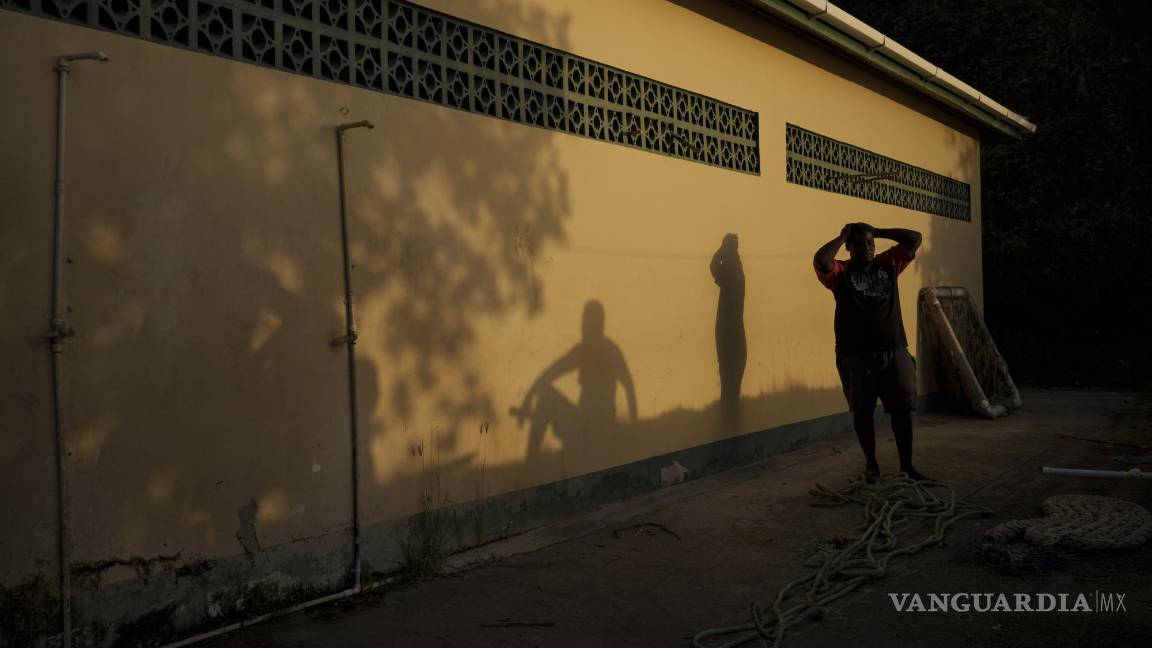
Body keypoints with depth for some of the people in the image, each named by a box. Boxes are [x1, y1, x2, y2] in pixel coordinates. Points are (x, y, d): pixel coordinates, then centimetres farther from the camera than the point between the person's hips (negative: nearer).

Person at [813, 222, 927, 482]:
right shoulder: (840, 272, -2)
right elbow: (820, 260, -22)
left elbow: (914, 239, 9)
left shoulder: (888, 264, 10)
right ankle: (871, 465, 20)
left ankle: (906, 465, 15)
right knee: (862, 411, 6)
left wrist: (877, 232, 7)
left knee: (902, 408, 4)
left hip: (894, 350, 3)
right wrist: (841, 237, -7)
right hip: (855, 354, -3)